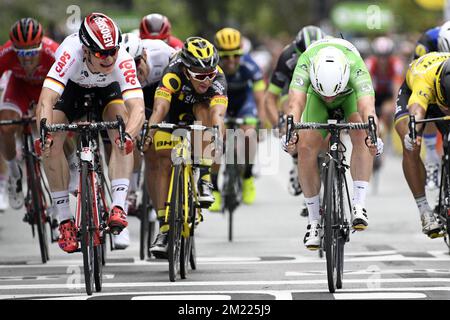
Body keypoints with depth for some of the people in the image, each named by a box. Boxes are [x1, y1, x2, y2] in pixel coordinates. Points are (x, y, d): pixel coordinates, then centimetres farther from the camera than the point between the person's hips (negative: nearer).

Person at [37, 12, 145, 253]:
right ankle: (65, 220, -9)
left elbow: (137, 108, -48)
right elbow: (46, 101, -48)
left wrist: (129, 134, -68)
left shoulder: (123, 60, -39)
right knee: (51, 144, -19)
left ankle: (118, 207, -26)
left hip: (108, 90, 0)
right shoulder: (71, 53, -42)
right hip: (72, 88, 0)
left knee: (122, 137, -28)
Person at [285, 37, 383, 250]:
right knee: (306, 147, -17)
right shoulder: (305, 64, -41)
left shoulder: (356, 68, -43)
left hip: (351, 94, -1)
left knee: (362, 136, -29)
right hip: (316, 97, 1)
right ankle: (314, 221, -5)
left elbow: (367, 108, -55)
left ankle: (359, 205, -27)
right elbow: (296, 103, -52)